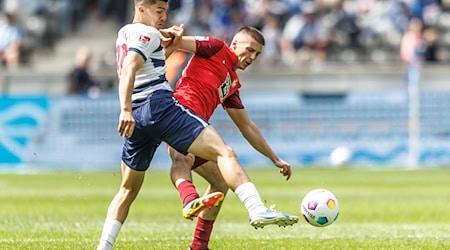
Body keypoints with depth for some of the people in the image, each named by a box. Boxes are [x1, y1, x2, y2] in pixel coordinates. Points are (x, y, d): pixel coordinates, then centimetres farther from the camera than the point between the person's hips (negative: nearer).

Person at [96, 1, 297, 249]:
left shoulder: (124, 33, 26)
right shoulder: (147, 33, -1)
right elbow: (129, 69, -17)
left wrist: (167, 49, 27)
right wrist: (126, 109, -28)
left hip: (135, 117, 9)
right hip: (159, 105, -9)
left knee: (128, 190, 18)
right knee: (224, 152, -17)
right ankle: (257, 209, -35)